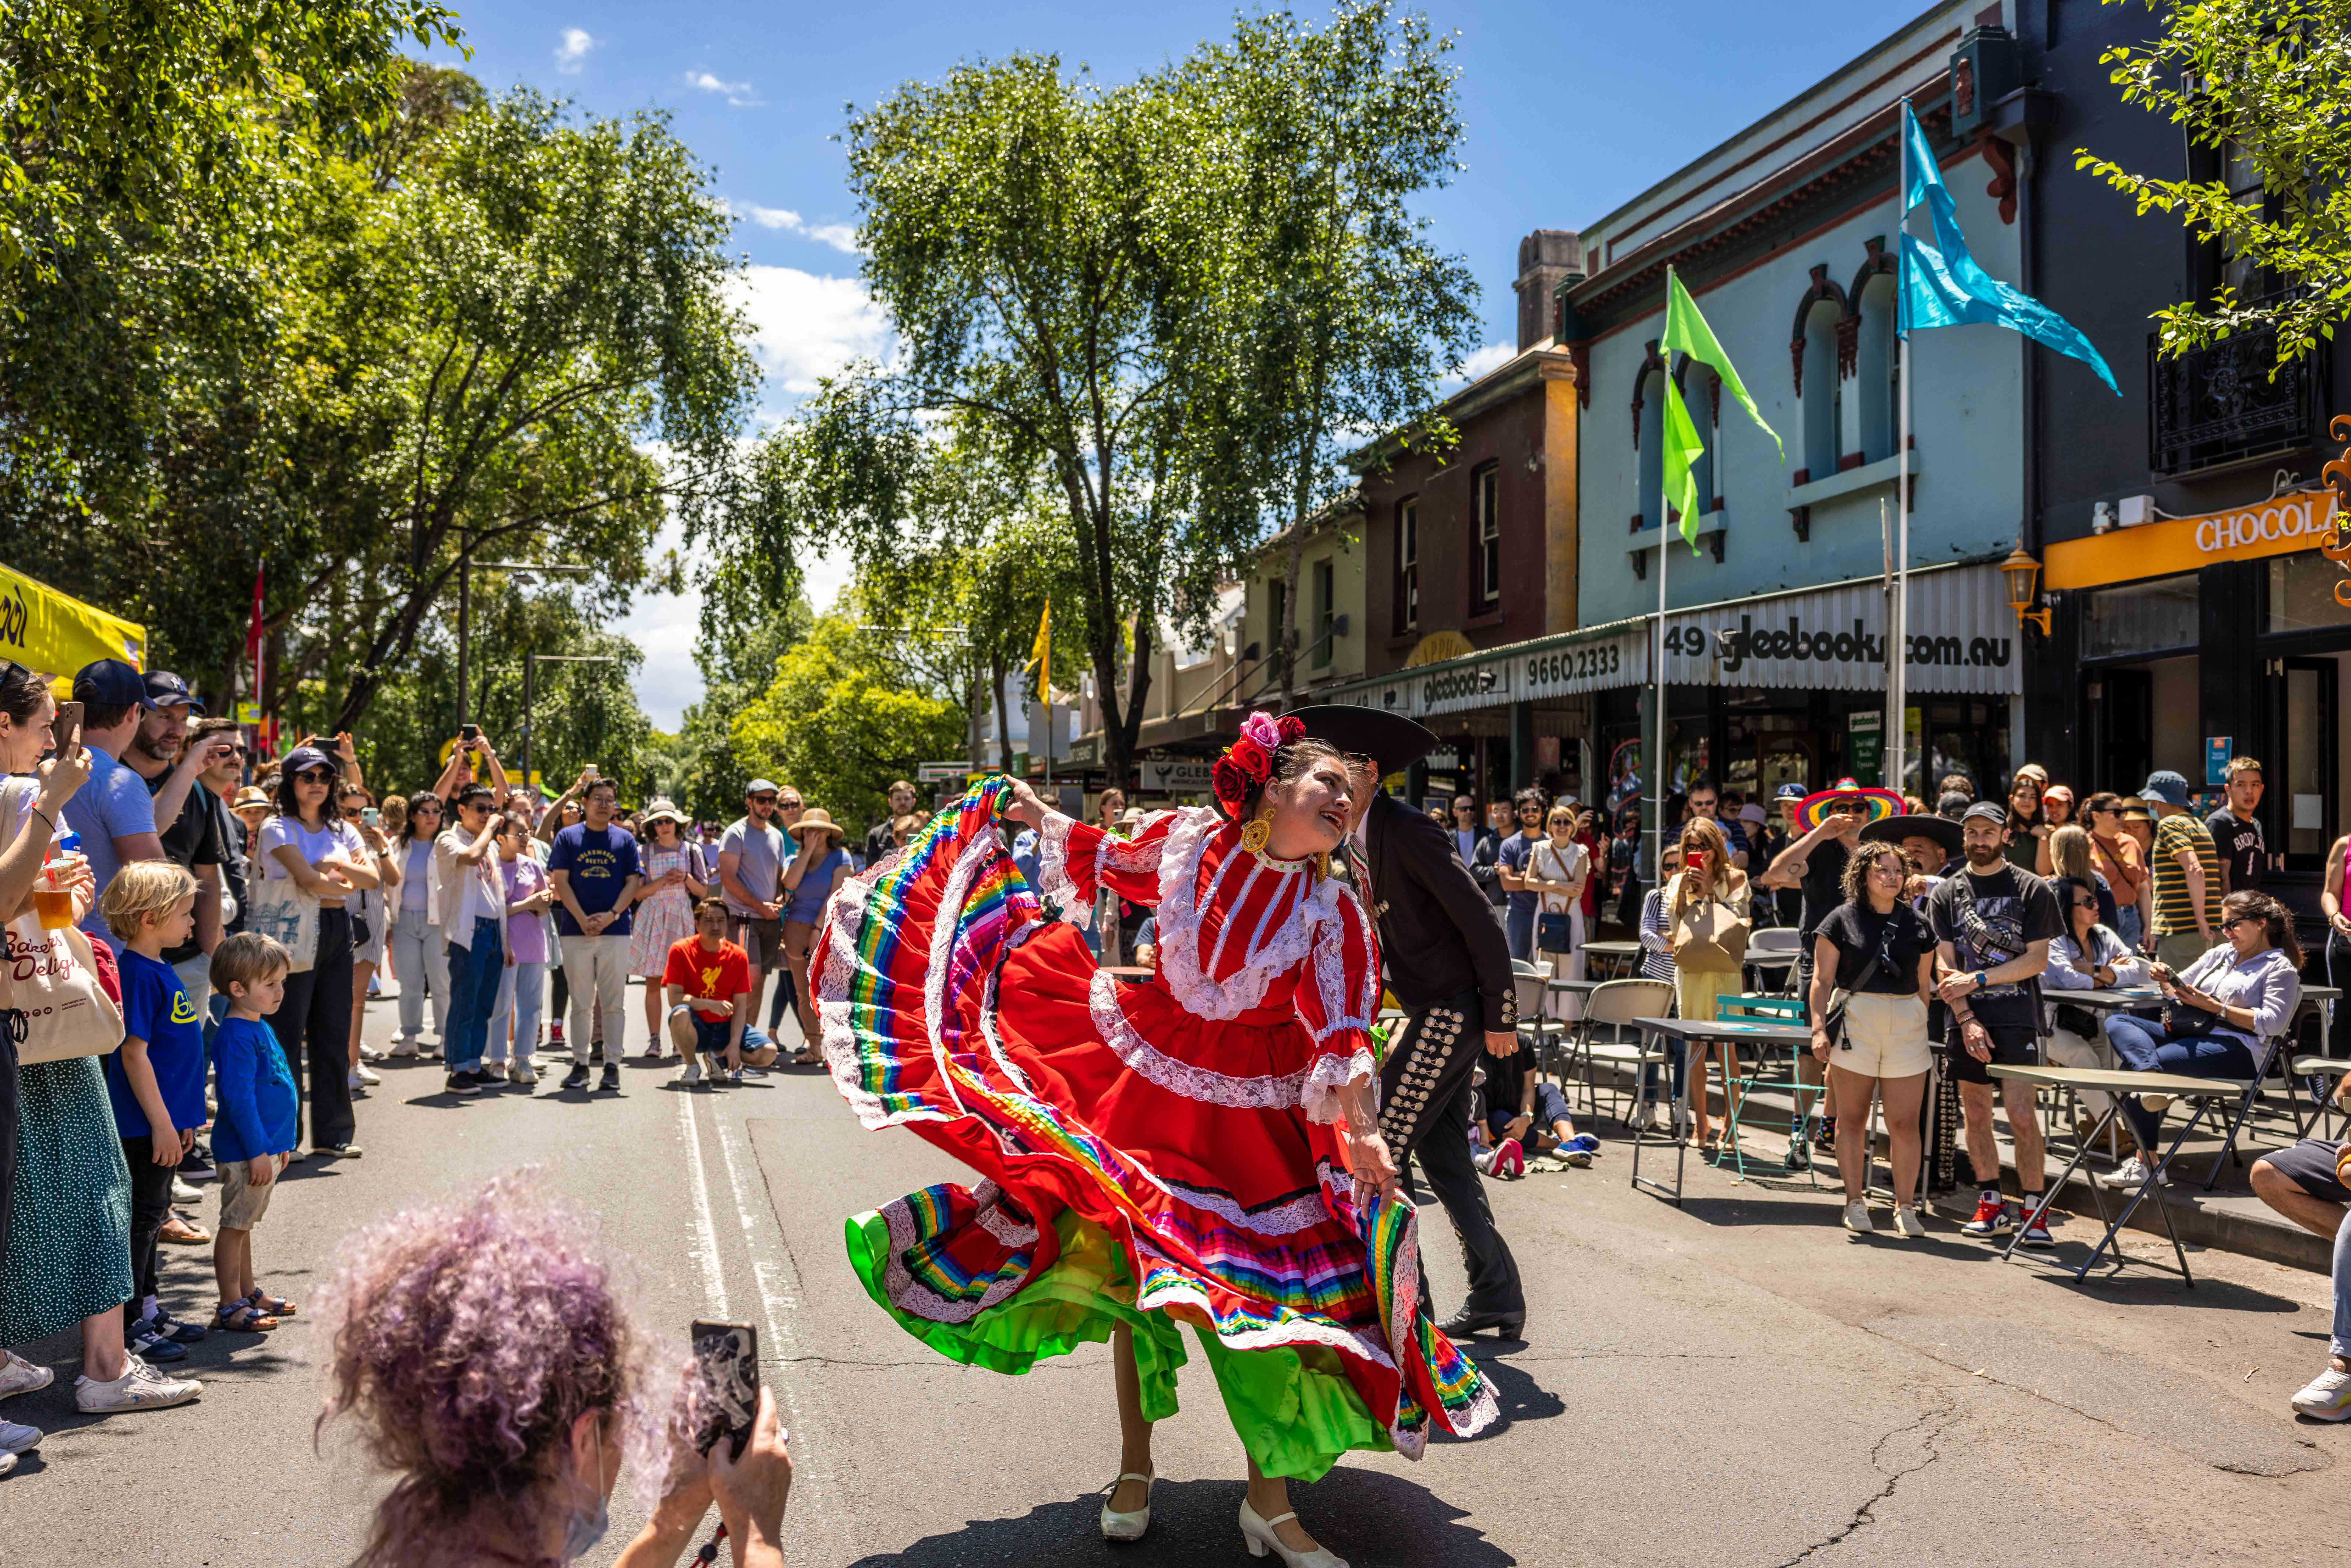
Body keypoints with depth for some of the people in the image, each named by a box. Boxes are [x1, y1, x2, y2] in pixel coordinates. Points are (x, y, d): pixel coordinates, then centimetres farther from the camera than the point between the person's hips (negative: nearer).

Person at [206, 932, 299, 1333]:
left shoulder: (259, 1028, 12)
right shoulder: (237, 1036, -19)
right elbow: (239, 1099, -23)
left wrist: (280, 1144, 22)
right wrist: (258, 1152, -22)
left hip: (266, 1148, 10)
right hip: (245, 1150, -10)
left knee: (244, 1224, 19)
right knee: (235, 1226, 0)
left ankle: (248, 1293, 28)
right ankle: (230, 1307, 7)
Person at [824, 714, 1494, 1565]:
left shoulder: (1331, 910, -10)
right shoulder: (1188, 837, -8)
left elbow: (1341, 1033, -15)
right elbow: (1110, 862, 14)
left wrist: (1363, 1133, -28)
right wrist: (1035, 813, 23)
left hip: (1255, 1109, -1)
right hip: (1147, 1077, 1)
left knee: (1270, 1279, -2)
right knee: (1131, 1261, 8)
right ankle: (1134, 1466, 30)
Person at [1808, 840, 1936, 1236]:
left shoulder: (1917, 925, 11)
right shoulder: (1842, 920, 3)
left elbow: (1923, 986, 17)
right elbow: (1822, 980, 1)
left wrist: (1923, 1031, 13)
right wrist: (1819, 1027, -8)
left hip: (1906, 1025, 2)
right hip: (1854, 1022, -2)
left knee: (1905, 1123, -2)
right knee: (1852, 1118, 4)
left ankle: (1906, 1208, 7)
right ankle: (1856, 1203, 14)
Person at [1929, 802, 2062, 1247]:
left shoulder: (2032, 889, 4)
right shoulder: (1947, 893, 10)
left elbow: (2037, 959, -2)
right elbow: (1944, 964, 4)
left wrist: (1977, 979, -10)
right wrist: (1966, 1018, -7)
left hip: (2017, 1016, -3)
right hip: (1967, 1019, 3)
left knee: (2022, 1114, -11)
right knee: (1975, 1114, 7)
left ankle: (2033, 1212, -3)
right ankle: (1992, 1205, 18)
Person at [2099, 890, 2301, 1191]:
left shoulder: (2280, 968, 4)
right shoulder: (2222, 953, 26)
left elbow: (2272, 1022, -12)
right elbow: (2181, 990, 26)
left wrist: (2214, 1006, -14)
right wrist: (2166, 980, 2)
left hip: (2236, 1048, -8)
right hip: (2190, 1033, 8)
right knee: (2117, 1023, -14)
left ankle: (2147, 1161, -33)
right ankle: (2150, 1076, -44)